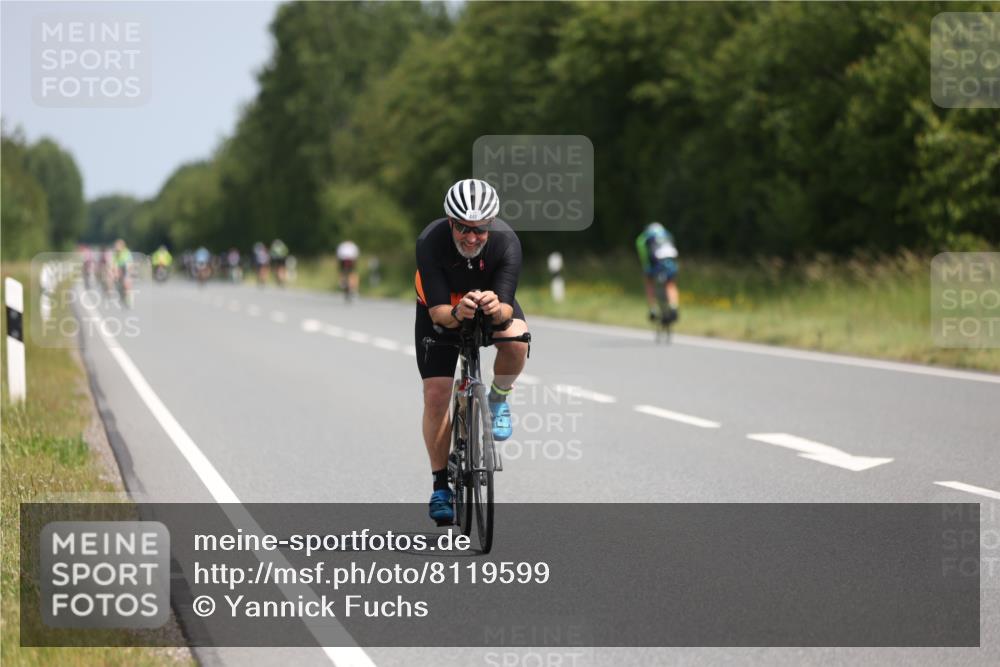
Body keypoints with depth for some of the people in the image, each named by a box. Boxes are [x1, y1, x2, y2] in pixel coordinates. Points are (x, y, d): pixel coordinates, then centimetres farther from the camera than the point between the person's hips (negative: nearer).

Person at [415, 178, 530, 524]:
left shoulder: (506, 241, -32)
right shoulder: (430, 242, -34)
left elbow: (507, 308, -36)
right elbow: (437, 311, -35)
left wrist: (497, 309, -59)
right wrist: (457, 313, -57)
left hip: (492, 302, 0)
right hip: (442, 309, 0)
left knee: (516, 340, -33)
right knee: (436, 394, -9)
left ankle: (498, 399, -2)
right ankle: (441, 485, 6)